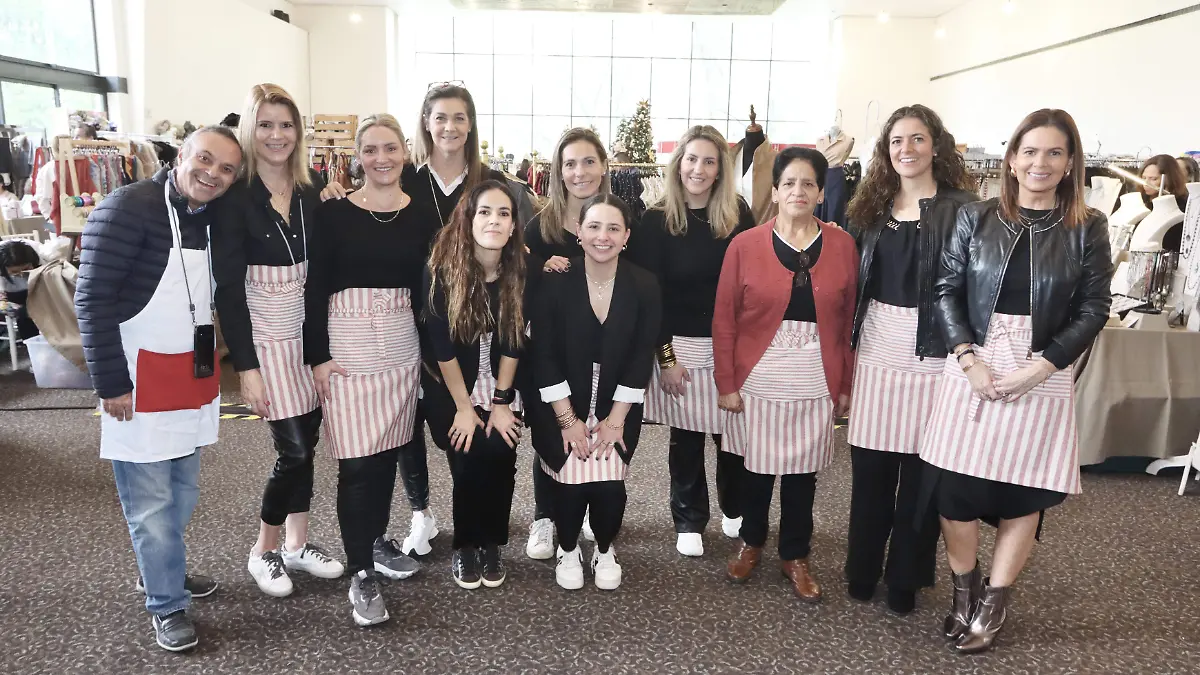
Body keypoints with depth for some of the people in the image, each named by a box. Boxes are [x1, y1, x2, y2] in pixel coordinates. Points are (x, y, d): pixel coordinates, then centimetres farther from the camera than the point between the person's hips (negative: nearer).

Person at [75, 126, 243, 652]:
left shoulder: (216, 219, 6)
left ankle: (161, 573, 40)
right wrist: (111, 383, -17)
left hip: (194, 376, 7)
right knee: (150, 502, 2)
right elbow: (93, 300, -17)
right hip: (140, 377, -7)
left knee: (182, 492, 19)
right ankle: (167, 606, 17)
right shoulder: (128, 207, -15)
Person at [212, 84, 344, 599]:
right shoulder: (236, 195, -10)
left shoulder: (313, 188, 3)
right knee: (293, 449, -3)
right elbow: (228, 287, -12)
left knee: (307, 441, 11)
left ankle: (298, 544, 28)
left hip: (313, 331, 5)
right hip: (267, 335, -4)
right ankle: (263, 552, 20)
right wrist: (245, 366, -15)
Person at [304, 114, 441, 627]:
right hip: (347, 343, -3)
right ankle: (361, 574, 6)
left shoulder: (423, 217, 4)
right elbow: (315, 290, -4)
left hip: (402, 343, 3)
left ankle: (377, 541, 33)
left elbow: (425, 290, 9)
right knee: (357, 460, -4)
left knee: (389, 450, 12)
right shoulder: (333, 213, -4)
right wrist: (318, 356, -8)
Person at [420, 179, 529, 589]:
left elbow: (513, 341, -9)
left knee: (501, 453, -11)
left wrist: (500, 401, -8)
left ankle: (492, 544, 11)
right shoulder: (442, 269, -22)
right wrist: (463, 407, -13)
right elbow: (441, 345, -17)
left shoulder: (521, 269, -15)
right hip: (448, 383, -2)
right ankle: (465, 546, 9)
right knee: (469, 455, -14)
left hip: (500, 382, 2)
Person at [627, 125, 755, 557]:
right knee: (686, 438, 8)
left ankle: (735, 510, 34)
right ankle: (689, 521, 27)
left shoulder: (739, 215, 1)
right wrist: (665, 356, -9)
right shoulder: (656, 221, -5)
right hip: (680, 345, -2)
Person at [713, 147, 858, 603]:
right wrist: (725, 383, -5)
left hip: (816, 380, 1)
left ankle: (795, 556, 29)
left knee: (803, 470, 11)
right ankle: (750, 543, 34)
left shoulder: (842, 246, 1)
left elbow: (848, 320, 4)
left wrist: (846, 385, 4)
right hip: (758, 378, -1)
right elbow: (724, 319, -3)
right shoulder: (745, 245, -4)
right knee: (758, 465, 11)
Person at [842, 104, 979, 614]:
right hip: (875, 348, 4)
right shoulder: (873, 207, 11)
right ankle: (862, 571, 24)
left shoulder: (961, 209, -3)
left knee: (919, 471, 5)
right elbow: (851, 278, 15)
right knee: (869, 467, 8)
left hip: (930, 353, -3)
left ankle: (905, 580, 21)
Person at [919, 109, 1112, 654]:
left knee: (1024, 494, 7)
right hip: (973, 368, 1)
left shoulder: (1087, 227, 2)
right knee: (955, 487, 3)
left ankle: (993, 604, 26)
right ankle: (964, 593, 25)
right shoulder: (975, 217, 3)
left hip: (1042, 377, 0)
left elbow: (1093, 310, -1)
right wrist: (969, 358, -12)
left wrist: (1037, 369, -12)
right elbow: (947, 290, 1)